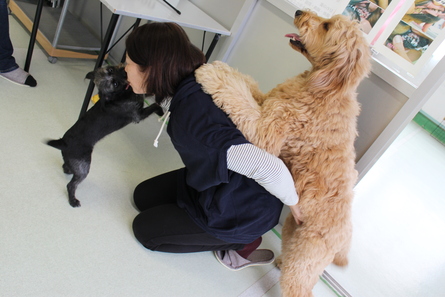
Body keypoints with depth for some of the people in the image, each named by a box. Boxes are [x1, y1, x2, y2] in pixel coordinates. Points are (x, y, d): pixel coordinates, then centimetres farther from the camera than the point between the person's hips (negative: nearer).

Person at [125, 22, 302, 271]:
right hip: (221, 185, 9)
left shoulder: (192, 119, -37)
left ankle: (241, 242, 10)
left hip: (244, 210, -8)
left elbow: (268, 167, -41)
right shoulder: (194, 81, -10)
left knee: (145, 229, 4)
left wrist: (294, 203, -21)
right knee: (144, 196, 16)